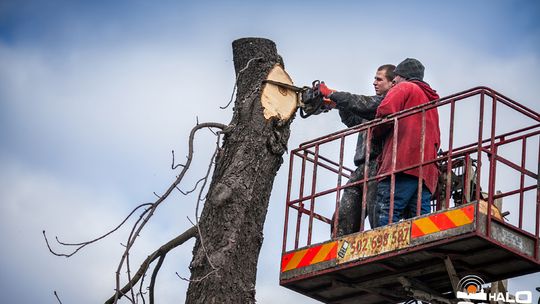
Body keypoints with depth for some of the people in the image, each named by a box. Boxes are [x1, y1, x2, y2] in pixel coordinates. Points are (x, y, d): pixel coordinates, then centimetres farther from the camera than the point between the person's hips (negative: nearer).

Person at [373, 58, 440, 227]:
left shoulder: (404, 88, 12)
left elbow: (385, 112, -5)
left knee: (386, 217, -18)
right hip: (427, 169, 8)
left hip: (403, 163, -8)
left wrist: (377, 132, 11)